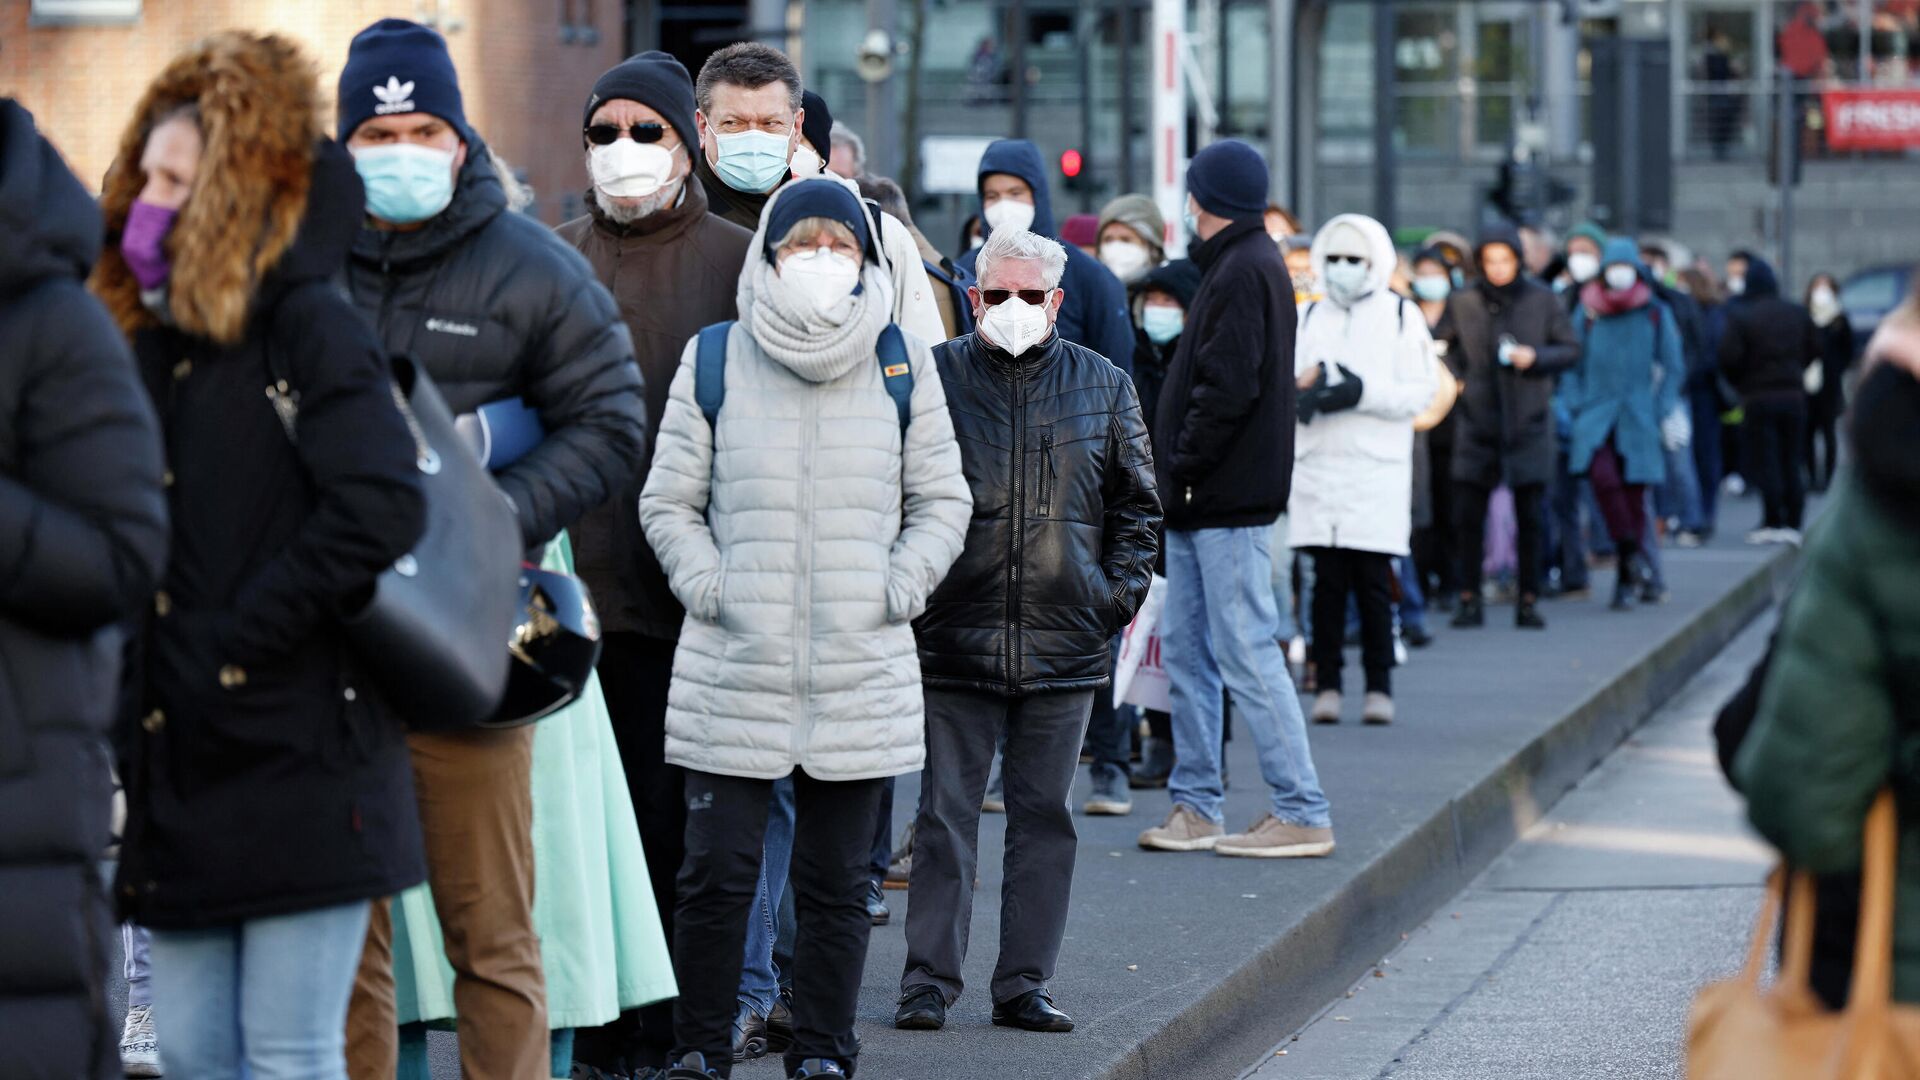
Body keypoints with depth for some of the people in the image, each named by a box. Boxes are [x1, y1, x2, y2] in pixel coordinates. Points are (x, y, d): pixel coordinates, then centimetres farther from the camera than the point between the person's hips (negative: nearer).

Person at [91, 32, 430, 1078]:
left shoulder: (309, 331, -8)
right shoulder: (154, 345, 14)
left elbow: (381, 510, -21)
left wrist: (233, 640, -17)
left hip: (300, 761, -7)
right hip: (179, 767, 7)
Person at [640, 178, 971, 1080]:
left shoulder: (903, 366, 7)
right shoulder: (714, 363, 3)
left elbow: (942, 499, 12)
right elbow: (668, 502, 9)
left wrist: (896, 589, -1)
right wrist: (710, 588, -4)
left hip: (863, 674, 1)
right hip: (731, 669, -1)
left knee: (836, 882, 6)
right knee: (716, 872, -2)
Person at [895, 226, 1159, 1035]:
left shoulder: (1104, 388, 9)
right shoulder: (933, 378, 2)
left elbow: (1137, 504, 15)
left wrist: (1121, 590, 3)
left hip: (1066, 643, 2)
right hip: (954, 636, -2)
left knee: (1044, 814, 6)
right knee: (945, 813, 0)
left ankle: (1024, 983, 12)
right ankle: (928, 979, 6)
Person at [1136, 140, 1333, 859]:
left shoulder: (1244, 272, -13)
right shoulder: (1239, 264, 18)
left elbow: (1228, 388, -22)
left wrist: (1181, 470, -16)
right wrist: (1176, 474, 13)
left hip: (1227, 501, -10)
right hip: (1203, 503, 10)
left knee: (1246, 652, -8)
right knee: (1187, 651, 11)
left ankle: (1302, 814, -5)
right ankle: (1196, 806, 16)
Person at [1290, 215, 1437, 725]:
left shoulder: (1401, 316, 7)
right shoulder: (1306, 317, 15)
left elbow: (1421, 392, -1)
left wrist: (1362, 393, -14)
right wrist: (1303, 392, -14)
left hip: (1378, 471, -2)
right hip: (1317, 467, 2)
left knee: (1373, 582, -3)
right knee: (1327, 581, 0)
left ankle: (1379, 686, 4)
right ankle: (1327, 684, 4)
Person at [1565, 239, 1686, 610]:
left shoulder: (1656, 314, 6)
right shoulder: (1588, 312, 5)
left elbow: (1674, 368, 12)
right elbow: (1571, 366, 11)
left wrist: (1665, 412, 4)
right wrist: (1576, 408, 1)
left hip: (1639, 418, 0)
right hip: (1596, 413, 0)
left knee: (1634, 493, -1)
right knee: (1603, 478, -26)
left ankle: (1626, 581, 9)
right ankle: (1627, 547, -10)